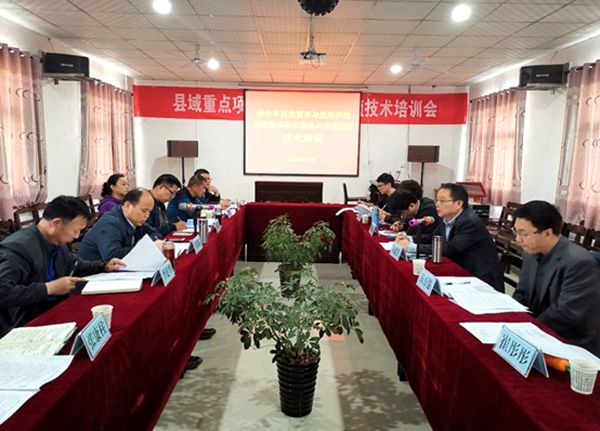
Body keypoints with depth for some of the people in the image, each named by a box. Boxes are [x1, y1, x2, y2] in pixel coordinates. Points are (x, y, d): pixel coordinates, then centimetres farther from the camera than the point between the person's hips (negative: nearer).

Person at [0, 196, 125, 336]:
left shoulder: (58, 241, 1)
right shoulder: (17, 247, -22)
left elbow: (74, 265, 21)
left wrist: (104, 266, 6)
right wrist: (48, 288, -28)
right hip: (26, 325, -7)